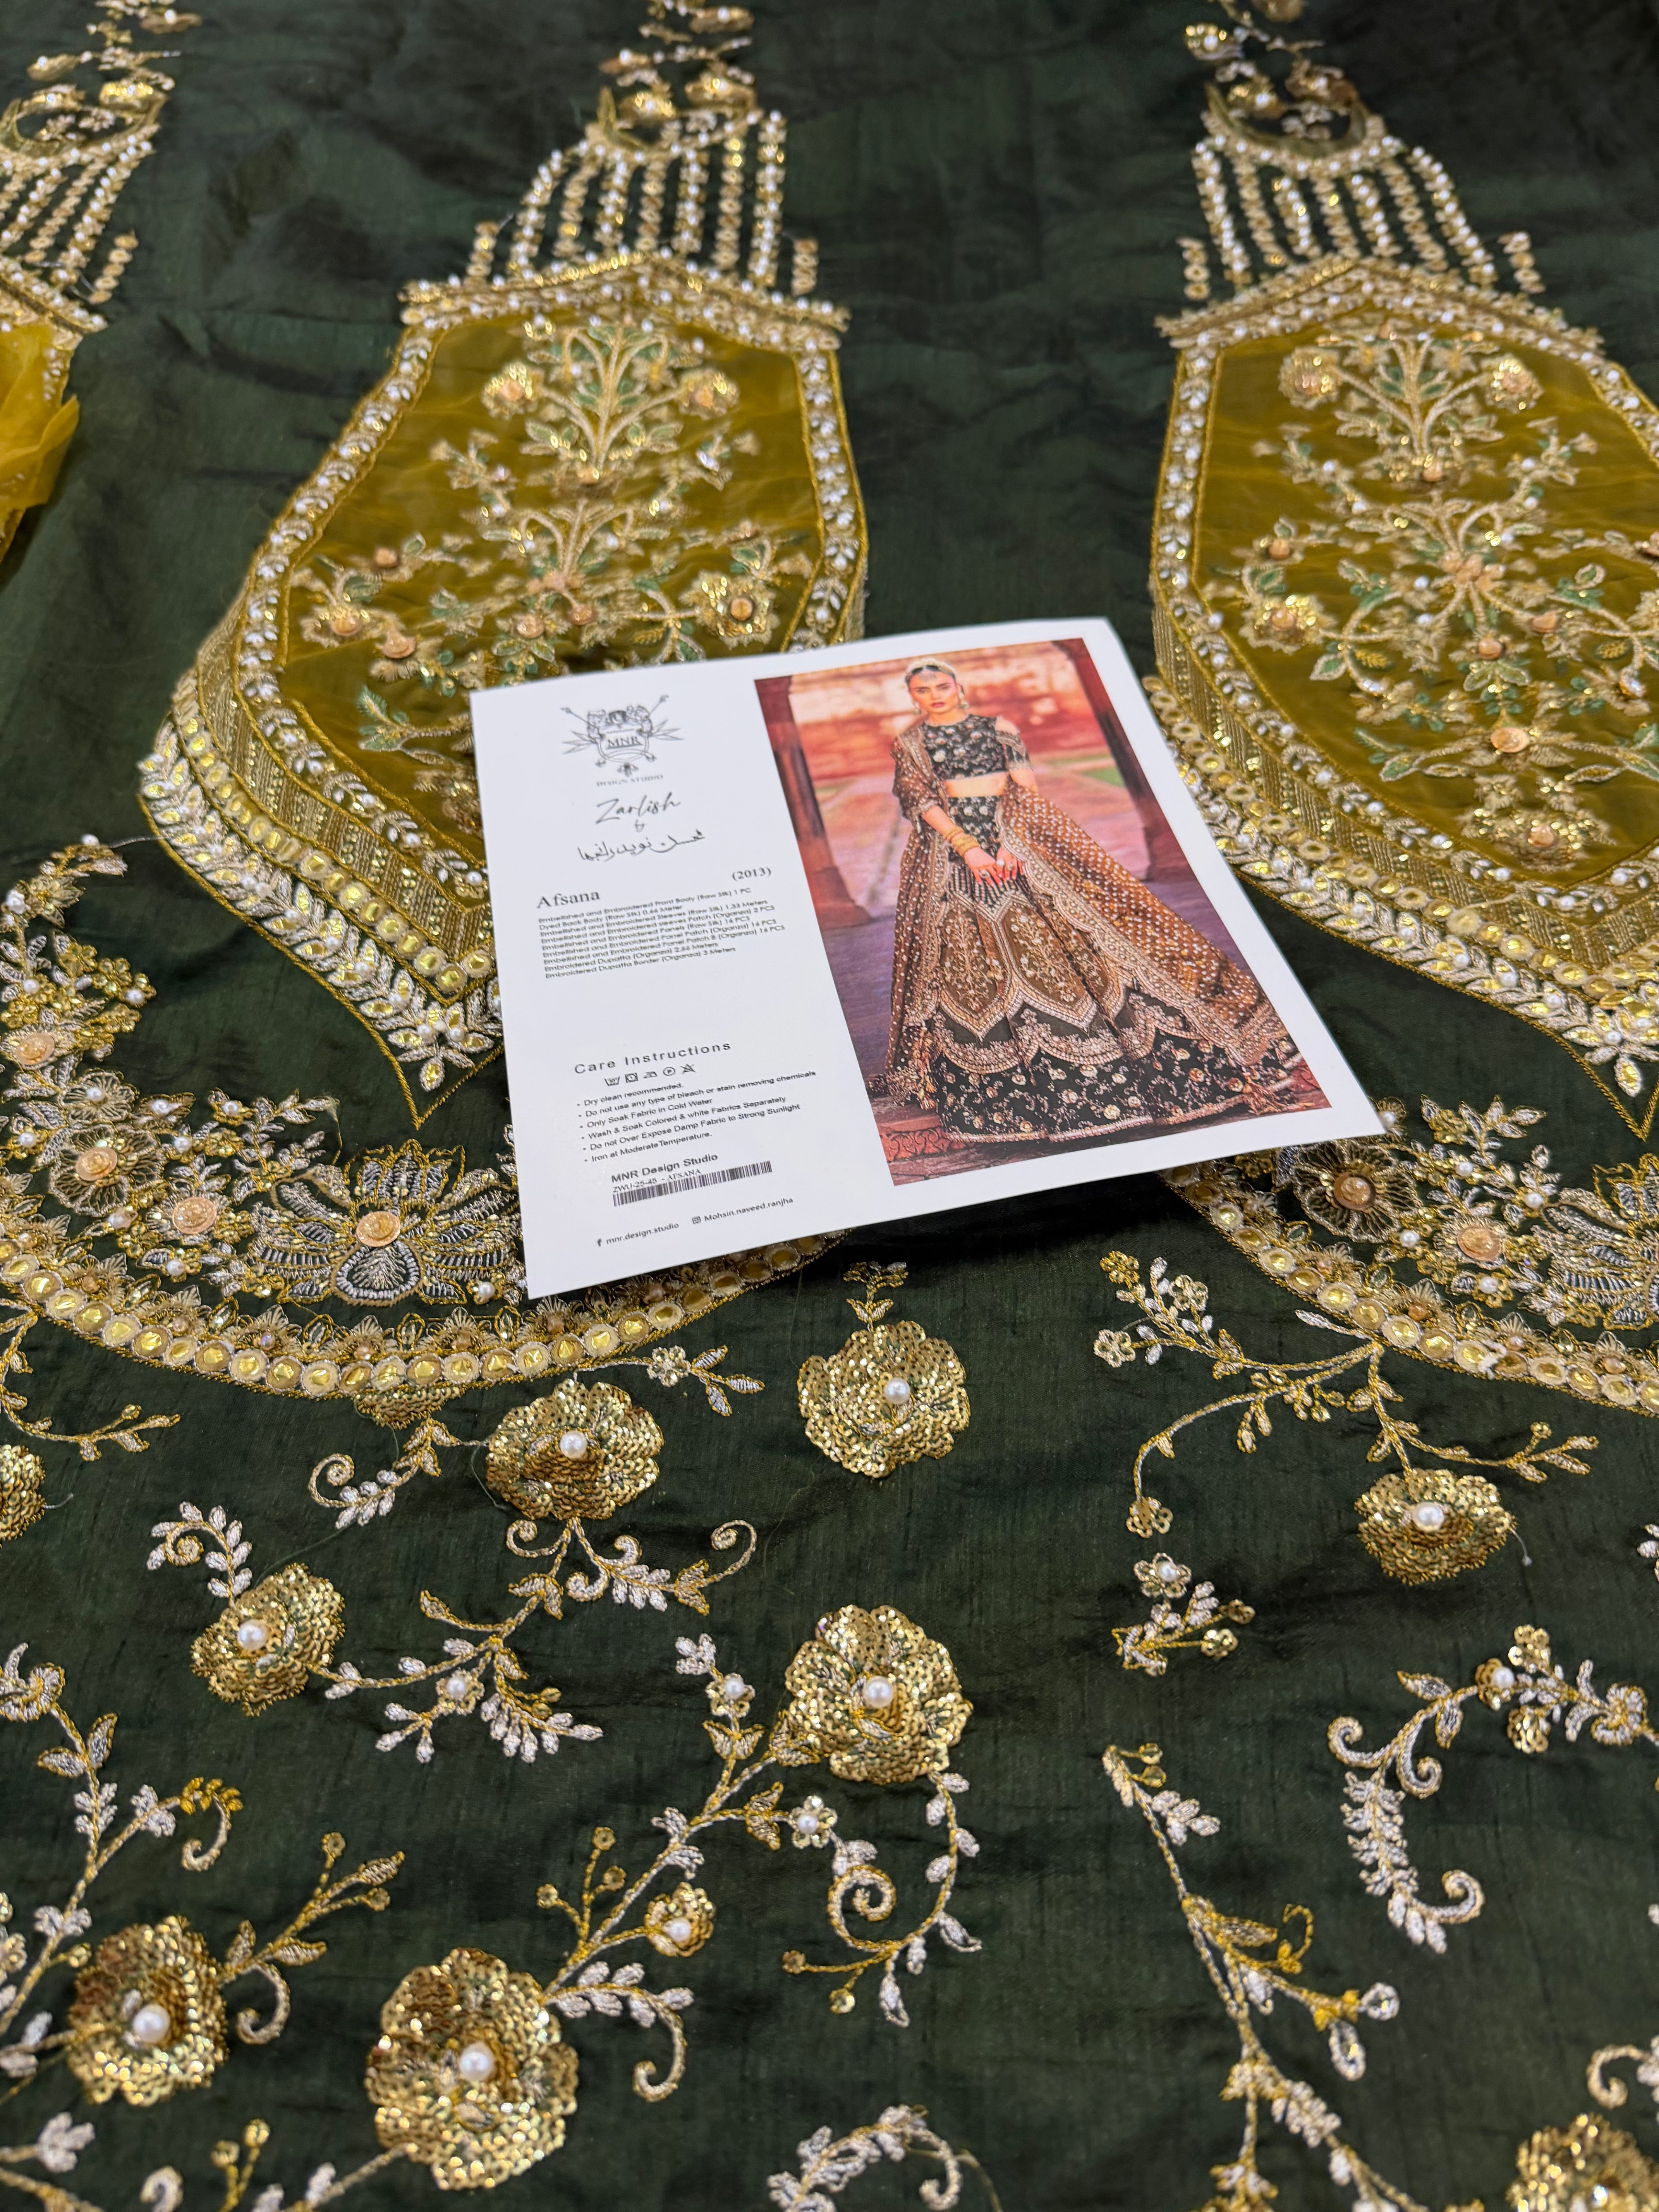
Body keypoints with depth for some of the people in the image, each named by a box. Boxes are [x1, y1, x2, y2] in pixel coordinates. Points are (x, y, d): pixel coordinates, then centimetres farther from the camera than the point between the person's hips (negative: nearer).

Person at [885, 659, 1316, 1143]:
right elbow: (922, 803, -3)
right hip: (950, 862, 0)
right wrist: (968, 848, -15)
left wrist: (1009, 844, -12)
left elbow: (1024, 791, 3)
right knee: (968, 963, -1)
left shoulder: (998, 730, 10)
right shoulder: (909, 743, 8)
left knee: (1051, 941, -3)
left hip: (1014, 844, 0)